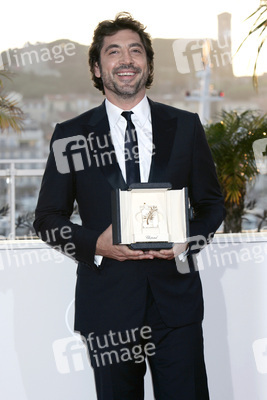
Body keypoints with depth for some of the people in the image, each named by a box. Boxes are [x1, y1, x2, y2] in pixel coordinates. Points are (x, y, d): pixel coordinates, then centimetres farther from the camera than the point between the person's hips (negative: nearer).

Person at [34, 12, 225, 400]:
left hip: (176, 299, 1)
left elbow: (212, 204, 13)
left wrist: (188, 238, -9)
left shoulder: (185, 126, 8)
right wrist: (96, 243, -13)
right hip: (107, 301, -1)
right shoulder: (71, 135, 4)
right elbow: (48, 219, 5)